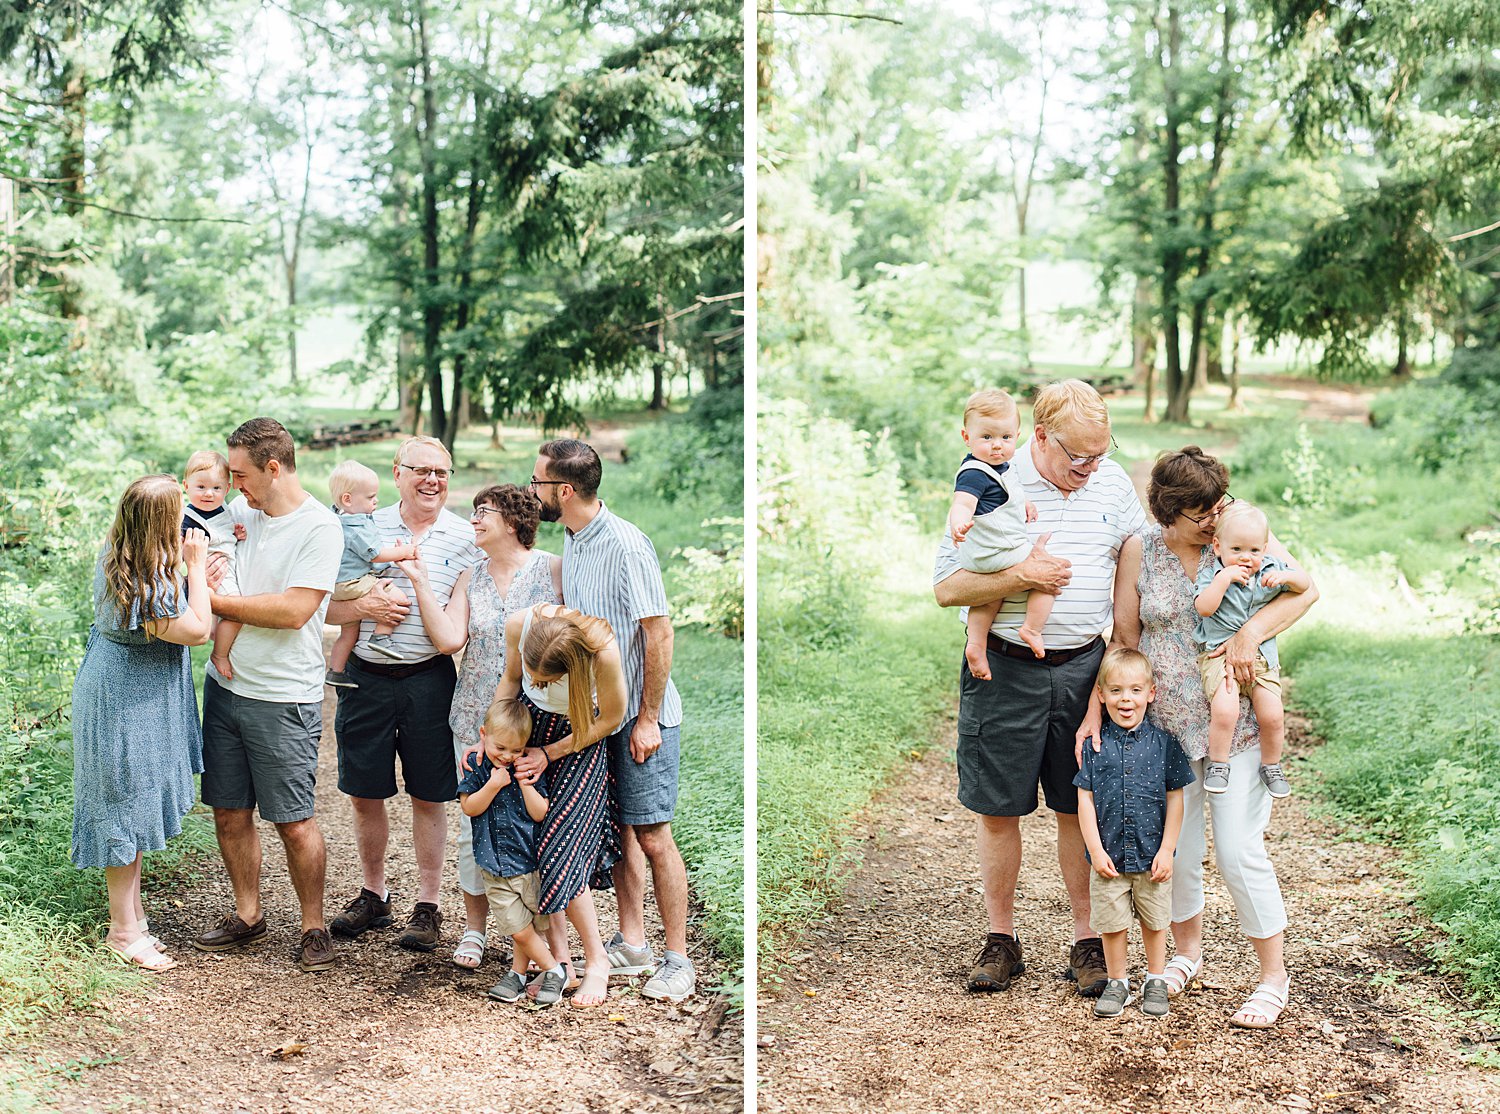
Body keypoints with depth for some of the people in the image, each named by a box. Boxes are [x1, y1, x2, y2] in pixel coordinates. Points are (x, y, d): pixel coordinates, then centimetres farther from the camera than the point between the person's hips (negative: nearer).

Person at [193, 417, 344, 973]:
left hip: (282, 700, -6)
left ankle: (313, 927, 16)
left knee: (294, 822, 1)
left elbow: (293, 611, -20)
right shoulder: (240, 511, 7)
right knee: (229, 812, 12)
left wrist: (213, 600, -13)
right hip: (225, 685, 6)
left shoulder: (319, 527, -12)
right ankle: (247, 915, 28)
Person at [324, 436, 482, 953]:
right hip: (366, 676, 2)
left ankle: (428, 905, 19)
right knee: (365, 794, 10)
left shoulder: (465, 538, 0)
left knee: (428, 797, 6)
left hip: (429, 679, -2)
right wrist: (364, 606, -14)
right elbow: (325, 605, 3)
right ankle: (372, 894, 28)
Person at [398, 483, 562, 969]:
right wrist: (420, 581, -5)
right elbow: (449, 639, -4)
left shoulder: (555, 570, -2)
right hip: (477, 722, 3)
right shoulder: (470, 579, 8)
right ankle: (474, 927, 22)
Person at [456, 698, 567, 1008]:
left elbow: (540, 814, -6)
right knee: (519, 929, -1)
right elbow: (469, 807, -7)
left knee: (531, 924, 7)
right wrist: (493, 785, -19)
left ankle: (518, 972, 23)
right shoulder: (477, 767, -1)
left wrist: (525, 784, -16)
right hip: (496, 867, 0)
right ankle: (553, 971, 12)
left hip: (530, 860, 0)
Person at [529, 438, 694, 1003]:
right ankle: (631, 944, 25)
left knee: (651, 836, -4)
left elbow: (660, 633, -19)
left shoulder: (625, 544, -20)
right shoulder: (571, 541, 8)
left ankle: (677, 961, 6)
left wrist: (647, 719, -18)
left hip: (641, 717, -8)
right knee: (617, 830, 13)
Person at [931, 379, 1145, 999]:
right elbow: (947, 588, -8)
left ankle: (1088, 940, 19)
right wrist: (1022, 576, -19)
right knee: (998, 810, 5)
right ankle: (1001, 940, 19)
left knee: (1080, 809, 7)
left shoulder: (1113, 483, 4)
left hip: (1082, 668, 2)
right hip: (1004, 668, -2)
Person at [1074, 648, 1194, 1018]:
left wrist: (1167, 850, -6)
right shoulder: (1095, 745, -4)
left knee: (1154, 922, 13)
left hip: (1152, 858, 0)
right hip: (1108, 856, 0)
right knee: (1111, 923, 7)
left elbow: (1175, 799, -1)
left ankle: (1156, 982, 29)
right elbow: (1085, 799, -2)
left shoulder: (1163, 743, -4)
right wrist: (1096, 850, -8)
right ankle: (1117, 983, 24)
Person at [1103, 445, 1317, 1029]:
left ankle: (1274, 976, 12)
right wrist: (1096, 710, -2)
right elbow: (1123, 637, 4)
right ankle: (1188, 952, 35)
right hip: (1165, 726, 2)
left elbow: (1304, 589, -7)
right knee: (1174, 848, 10)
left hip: (1237, 723, -2)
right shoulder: (1140, 550, -1)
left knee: (1239, 853, -5)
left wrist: (1251, 633, -22)